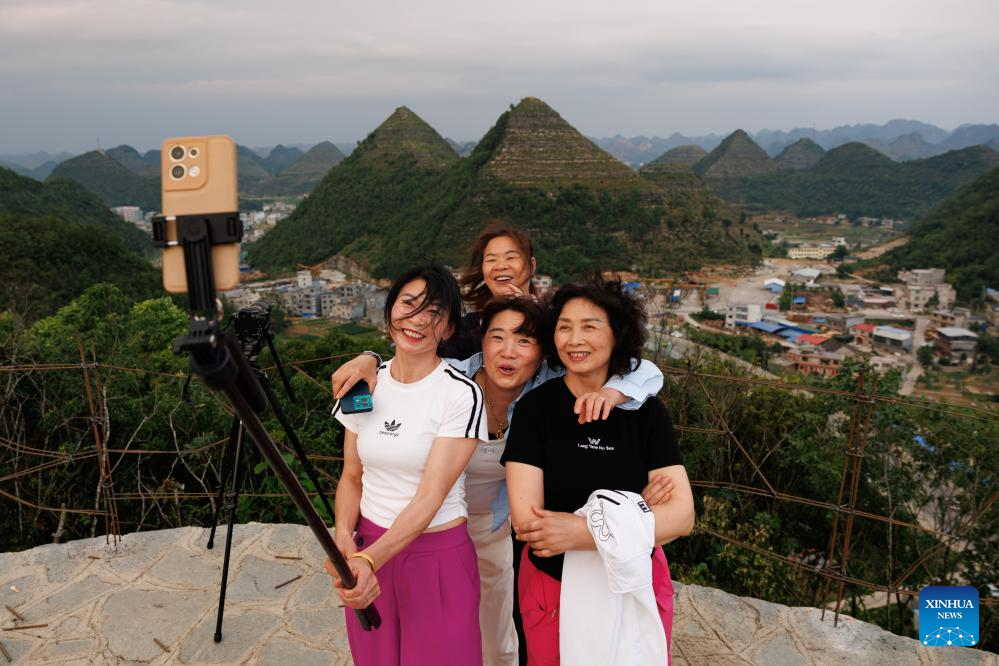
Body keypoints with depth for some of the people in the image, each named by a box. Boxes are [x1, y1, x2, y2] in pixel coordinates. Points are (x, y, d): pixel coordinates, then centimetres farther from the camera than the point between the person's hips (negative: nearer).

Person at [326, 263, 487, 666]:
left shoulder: (462, 395, -17)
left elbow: (432, 493, -22)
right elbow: (352, 476, 6)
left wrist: (370, 559, -33)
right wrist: (344, 536, -12)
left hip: (437, 555, -4)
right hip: (367, 551, 5)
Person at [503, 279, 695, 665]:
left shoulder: (646, 411, -9)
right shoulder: (535, 408, -13)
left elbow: (682, 515, -17)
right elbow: (526, 521, -21)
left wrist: (581, 532, -31)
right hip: (553, 586, -1)